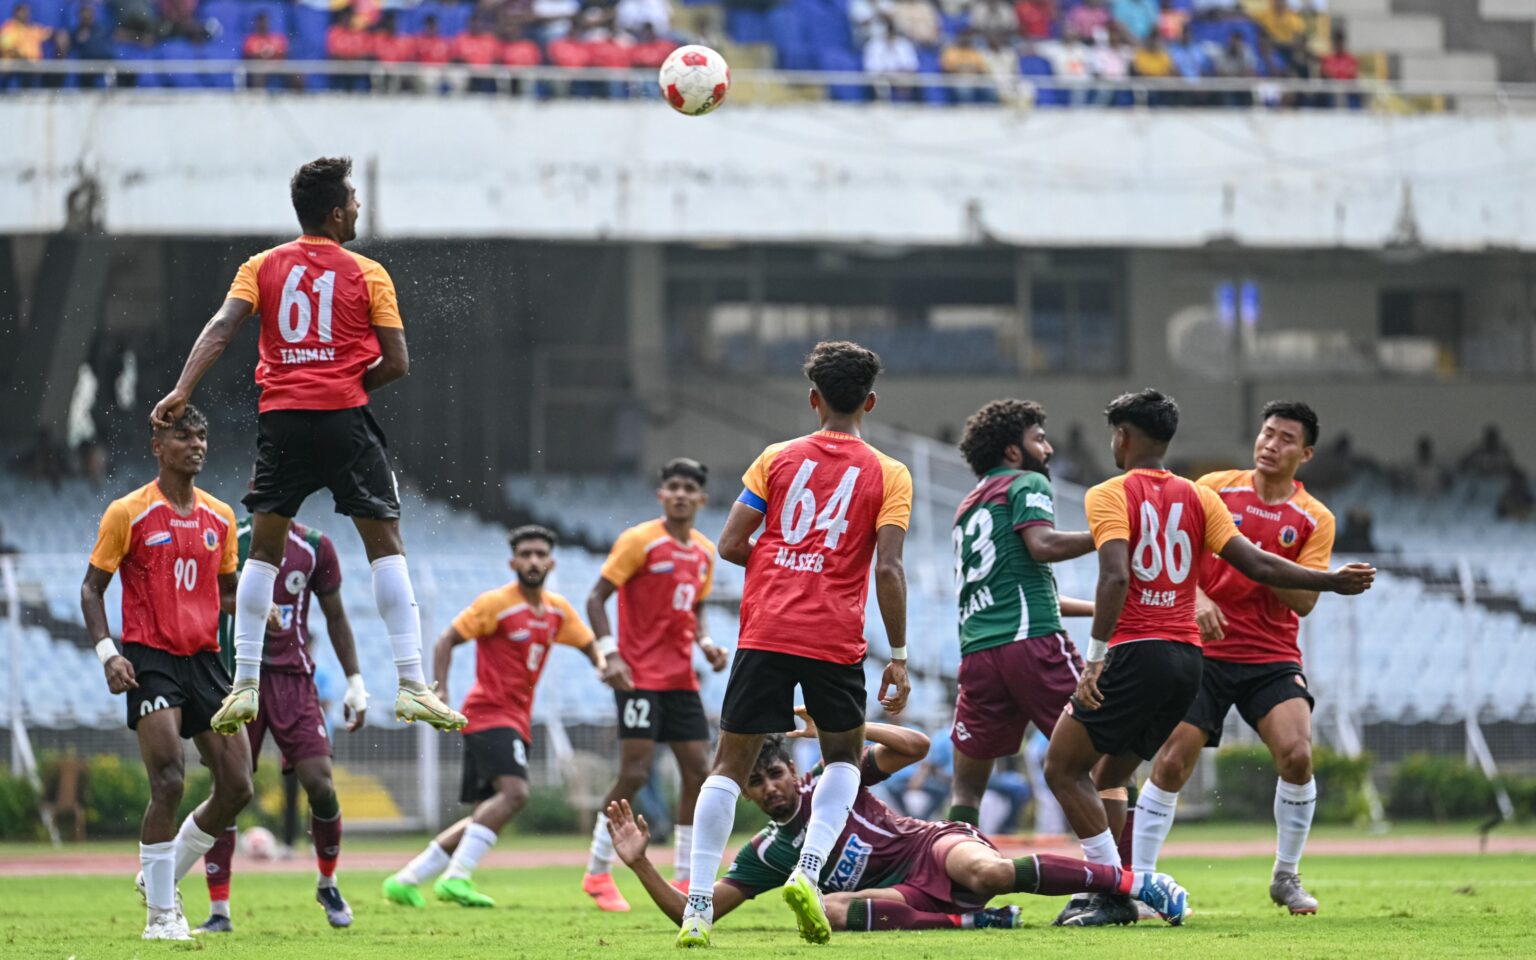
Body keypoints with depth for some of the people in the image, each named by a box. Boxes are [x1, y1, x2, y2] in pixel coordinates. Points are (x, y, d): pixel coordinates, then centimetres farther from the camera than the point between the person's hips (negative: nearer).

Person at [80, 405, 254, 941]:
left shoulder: (220, 518, 11)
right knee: (168, 784, -16)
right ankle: (160, 913, -7)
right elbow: (92, 587, 1)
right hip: (150, 660, -5)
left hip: (204, 658, 6)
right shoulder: (128, 513, -3)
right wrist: (107, 652, -12)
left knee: (236, 787, 0)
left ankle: (162, 879, 20)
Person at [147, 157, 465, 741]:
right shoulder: (368, 274, 3)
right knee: (386, 544, 3)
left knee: (263, 550, 12)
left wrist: (181, 392, -11)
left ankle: (244, 686, 6)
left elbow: (221, 328, -4)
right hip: (344, 418, -3)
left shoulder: (263, 267, 9)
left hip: (281, 418, 3)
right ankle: (411, 685, -4)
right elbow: (396, 362, -1)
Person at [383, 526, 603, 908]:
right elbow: (446, 642, -7)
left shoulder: (558, 610, 12)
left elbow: (588, 645, 24)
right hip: (490, 714, -8)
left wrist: (602, 665, 0)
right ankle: (456, 877, -30)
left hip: (517, 721, 8)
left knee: (486, 817, 7)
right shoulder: (496, 604, -7)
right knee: (514, 791, -28)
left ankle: (406, 880, 13)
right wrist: (441, 695, -18)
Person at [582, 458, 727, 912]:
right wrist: (610, 654, -19)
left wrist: (705, 644, 4)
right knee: (635, 773, -12)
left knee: (698, 771, 2)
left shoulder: (704, 552, 11)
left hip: (681, 678, 7)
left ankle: (684, 879, 12)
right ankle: (597, 874, 1)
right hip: (639, 676, -7)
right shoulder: (639, 541, -8)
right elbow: (596, 598, -8)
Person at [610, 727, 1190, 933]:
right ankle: (975, 920, -31)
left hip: (932, 849, -2)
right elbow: (691, 914, 6)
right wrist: (639, 863, -4)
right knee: (830, 909, -31)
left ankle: (1135, 882, -31)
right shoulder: (763, 857, 9)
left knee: (984, 872, -38)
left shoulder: (829, 784, 4)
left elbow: (915, 747, -3)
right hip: (906, 897, 2)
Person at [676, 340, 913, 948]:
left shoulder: (777, 459, 8)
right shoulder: (888, 476, 3)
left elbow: (731, 545, 4)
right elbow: (888, 569, -6)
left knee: (731, 763, 8)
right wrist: (898, 659, -3)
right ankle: (809, 871, -3)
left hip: (764, 633, 1)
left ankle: (698, 906, -1)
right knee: (843, 758, 20)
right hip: (835, 641, -1)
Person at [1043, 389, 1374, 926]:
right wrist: (1332, 581, 16)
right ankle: (1118, 887, 12)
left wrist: (1096, 657, -18)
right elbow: (1257, 565, 5)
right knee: (1110, 777, 19)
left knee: (1063, 769, 1)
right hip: (1188, 658, 7)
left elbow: (1115, 577, -17)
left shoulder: (1109, 496, -3)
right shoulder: (1198, 498, 11)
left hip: (1135, 655, -7)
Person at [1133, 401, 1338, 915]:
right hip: (1204, 649, 0)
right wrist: (1195, 597, -16)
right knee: (1171, 762, -10)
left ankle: (1286, 876, 2)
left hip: (1272, 656, 0)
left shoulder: (1315, 520, 3)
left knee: (1296, 753, -18)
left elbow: (1304, 601, -4)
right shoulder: (1214, 488, 3)